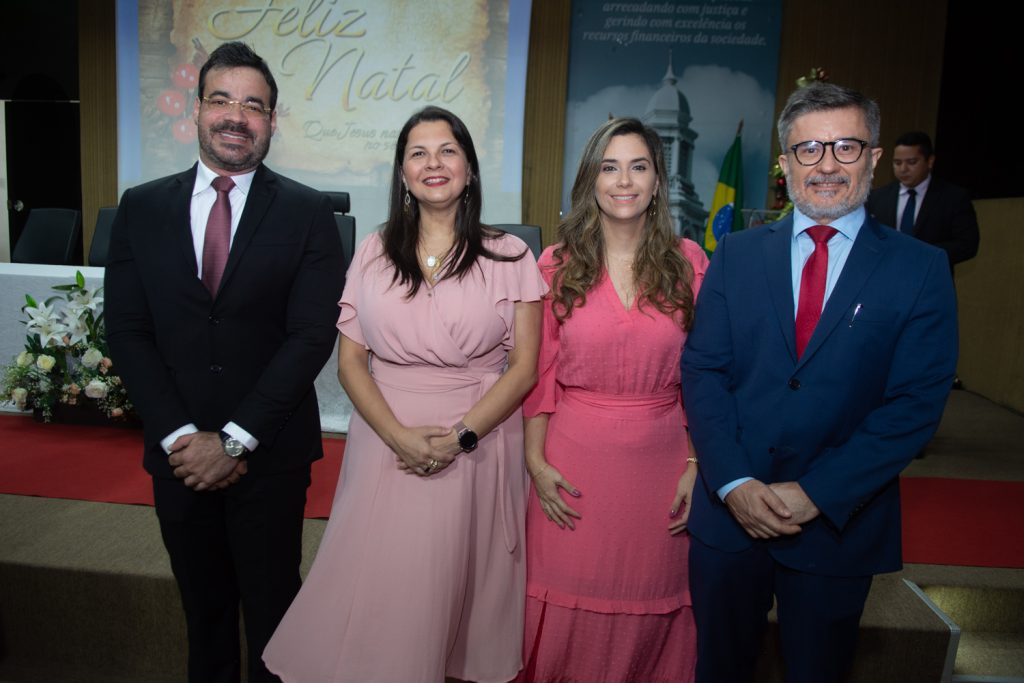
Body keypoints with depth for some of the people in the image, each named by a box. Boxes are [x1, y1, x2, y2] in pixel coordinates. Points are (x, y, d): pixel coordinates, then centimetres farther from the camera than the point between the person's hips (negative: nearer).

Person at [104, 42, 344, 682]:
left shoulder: (309, 212, -5)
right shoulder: (141, 208, 3)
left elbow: (312, 335, -12)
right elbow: (127, 330, 0)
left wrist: (234, 439, -15)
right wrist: (179, 436, -11)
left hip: (270, 455, -2)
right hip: (179, 453, 3)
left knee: (271, 607, 14)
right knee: (203, 606, 20)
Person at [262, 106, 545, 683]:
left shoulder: (510, 256, 0)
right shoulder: (374, 255, 6)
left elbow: (524, 365, -2)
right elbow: (350, 361, 3)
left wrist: (460, 436, -14)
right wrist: (401, 436, -11)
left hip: (477, 448, -1)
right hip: (387, 443, 2)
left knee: (460, 589, 9)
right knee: (379, 594, 7)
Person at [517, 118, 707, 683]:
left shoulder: (688, 263, 1)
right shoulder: (558, 264, 0)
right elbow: (539, 374, 1)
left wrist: (698, 465, -3)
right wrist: (536, 462, -4)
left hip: (660, 460, 1)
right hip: (573, 461, 0)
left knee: (648, 609, 14)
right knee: (566, 610, 11)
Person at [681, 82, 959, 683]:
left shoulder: (920, 268, -3)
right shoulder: (736, 256, 2)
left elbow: (917, 402, -9)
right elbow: (702, 370, -3)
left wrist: (817, 494, -15)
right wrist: (733, 483, -14)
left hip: (840, 518, -1)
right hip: (729, 509, 1)